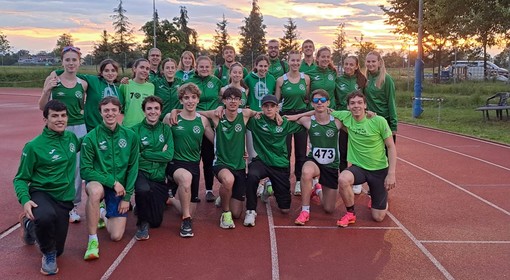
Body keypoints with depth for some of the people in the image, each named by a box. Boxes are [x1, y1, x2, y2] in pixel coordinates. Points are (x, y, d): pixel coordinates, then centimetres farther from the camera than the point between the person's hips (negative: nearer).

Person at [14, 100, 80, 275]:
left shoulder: (71, 137, 1)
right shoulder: (34, 146, -14)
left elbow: (81, 145, 28)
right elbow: (20, 179, -8)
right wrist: (25, 200, -25)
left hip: (64, 199, 5)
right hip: (41, 193, -5)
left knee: (58, 250, 10)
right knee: (46, 216, -41)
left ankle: (30, 224, 40)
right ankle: (48, 254, -8)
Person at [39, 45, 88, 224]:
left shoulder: (83, 84, 4)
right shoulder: (52, 80, -2)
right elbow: (42, 107, 1)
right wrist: (46, 91, -14)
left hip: (79, 128, 2)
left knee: (76, 166, 3)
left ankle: (73, 205, 15)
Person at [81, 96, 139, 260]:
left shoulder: (130, 136, -3)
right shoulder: (91, 138, -10)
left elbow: (133, 168, 1)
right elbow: (85, 171, -12)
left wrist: (127, 197, -4)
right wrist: (112, 181, -19)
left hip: (120, 188, 2)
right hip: (97, 182, -2)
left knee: (116, 236, -6)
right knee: (95, 190, -41)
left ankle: (104, 213, 29)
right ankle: (92, 240, -23)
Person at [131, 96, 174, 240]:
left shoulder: (165, 129, 6)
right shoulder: (136, 130, -1)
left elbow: (169, 155, -5)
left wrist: (144, 154, -9)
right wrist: (158, 155, -13)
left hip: (160, 177, 3)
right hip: (141, 173, -2)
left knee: (156, 222, 3)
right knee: (143, 189, -39)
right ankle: (142, 222, -11)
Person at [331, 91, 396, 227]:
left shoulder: (379, 121, -16)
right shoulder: (346, 117, -8)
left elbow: (391, 147, -9)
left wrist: (391, 174, -14)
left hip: (379, 170, -2)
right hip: (358, 167, 2)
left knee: (378, 217, 1)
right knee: (343, 179, -35)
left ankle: (379, 197, 38)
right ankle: (350, 214, -8)